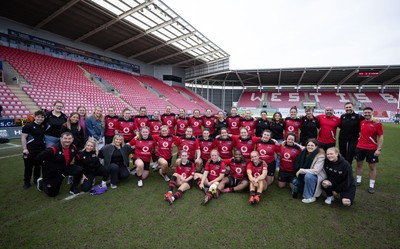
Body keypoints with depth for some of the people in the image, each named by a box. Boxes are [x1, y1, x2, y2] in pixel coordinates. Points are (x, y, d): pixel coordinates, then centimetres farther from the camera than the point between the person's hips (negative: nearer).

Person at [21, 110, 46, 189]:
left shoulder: (44, 126, 8)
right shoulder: (28, 125, -8)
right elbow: (23, 137, -9)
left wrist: (45, 147, 14)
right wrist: (24, 149, -13)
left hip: (41, 150, 5)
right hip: (30, 150, -4)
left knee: (38, 166, 14)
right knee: (28, 167, 5)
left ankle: (37, 180, 29)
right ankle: (26, 182, 19)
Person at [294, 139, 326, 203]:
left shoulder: (320, 156, -20)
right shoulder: (305, 152, -7)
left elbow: (316, 171, -26)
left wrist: (301, 170, -23)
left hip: (317, 176, -5)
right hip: (305, 174, 5)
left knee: (308, 176, -34)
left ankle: (310, 197, -15)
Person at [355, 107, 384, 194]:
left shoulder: (377, 124, -7)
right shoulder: (361, 123, 3)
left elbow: (381, 137, -8)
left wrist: (379, 149, -15)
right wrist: (359, 141, 8)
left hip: (372, 149, -3)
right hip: (360, 147, 4)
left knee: (372, 167, 5)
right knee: (359, 164, 11)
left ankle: (372, 186, 13)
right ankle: (358, 181, 24)